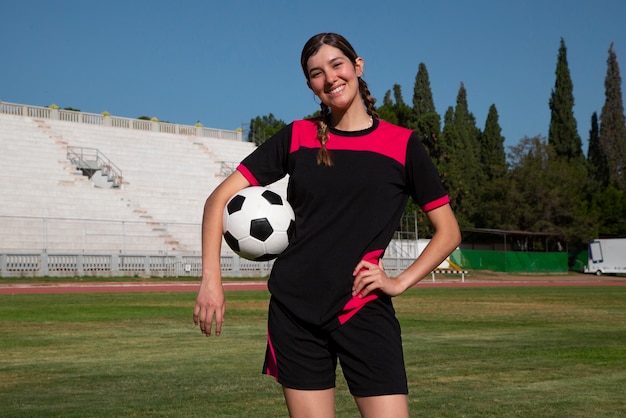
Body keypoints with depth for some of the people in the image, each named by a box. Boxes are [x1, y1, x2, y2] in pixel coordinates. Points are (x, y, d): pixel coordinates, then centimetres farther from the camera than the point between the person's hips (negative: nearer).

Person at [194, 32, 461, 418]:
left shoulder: (401, 144, 2)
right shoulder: (297, 137, 6)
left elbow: (449, 232, 7)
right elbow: (220, 199, 5)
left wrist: (401, 282, -5)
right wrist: (211, 278, -7)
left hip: (365, 310, -1)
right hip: (295, 308, 1)